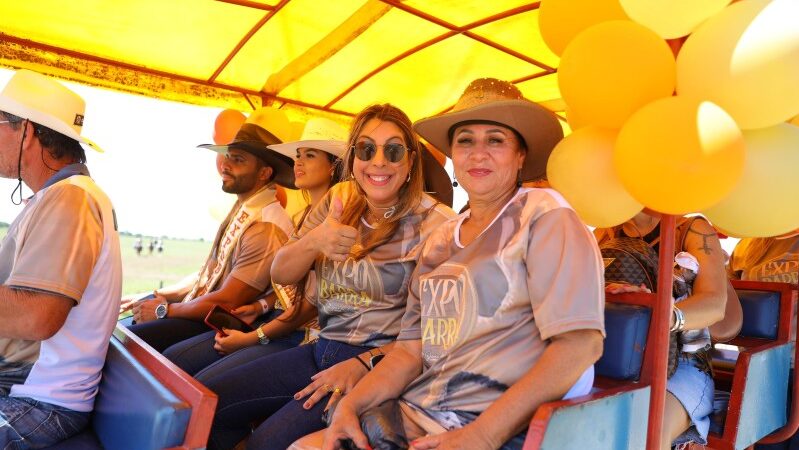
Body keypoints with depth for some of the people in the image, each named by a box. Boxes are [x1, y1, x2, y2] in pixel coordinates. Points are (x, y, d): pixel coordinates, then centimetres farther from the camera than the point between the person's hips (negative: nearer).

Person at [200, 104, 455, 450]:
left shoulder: (433, 223, -12)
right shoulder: (339, 199, 4)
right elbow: (281, 274, 3)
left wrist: (363, 364, -18)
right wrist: (313, 241, -18)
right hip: (322, 350, 6)